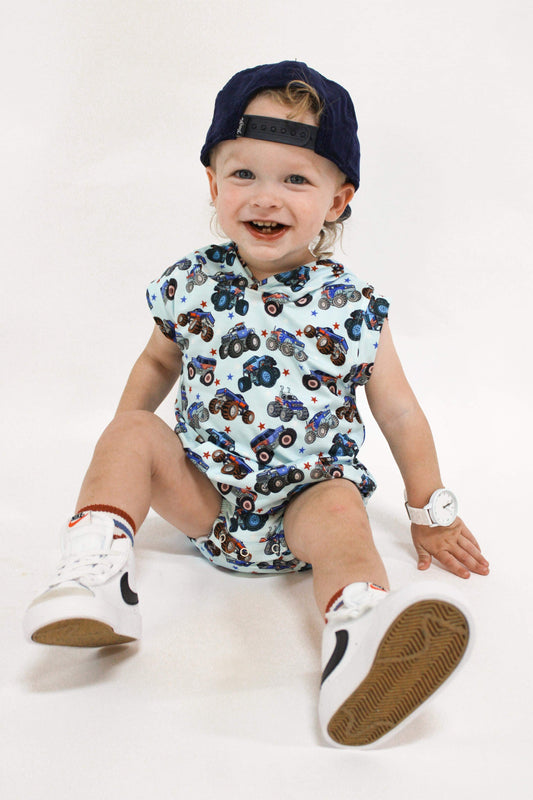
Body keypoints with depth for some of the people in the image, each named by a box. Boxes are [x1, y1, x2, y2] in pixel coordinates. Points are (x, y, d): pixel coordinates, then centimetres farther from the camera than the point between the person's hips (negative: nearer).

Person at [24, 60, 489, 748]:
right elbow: (159, 361, 16)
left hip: (309, 493, -3)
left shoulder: (351, 307, -8)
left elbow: (398, 411, 1)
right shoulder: (193, 284, -2)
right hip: (205, 492, 3)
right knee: (131, 433, -15)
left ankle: (359, 646, -57)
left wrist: (431, 513, 4)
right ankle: (96, 574, -25)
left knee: (339, 515, -32)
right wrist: (121, 468, 12)